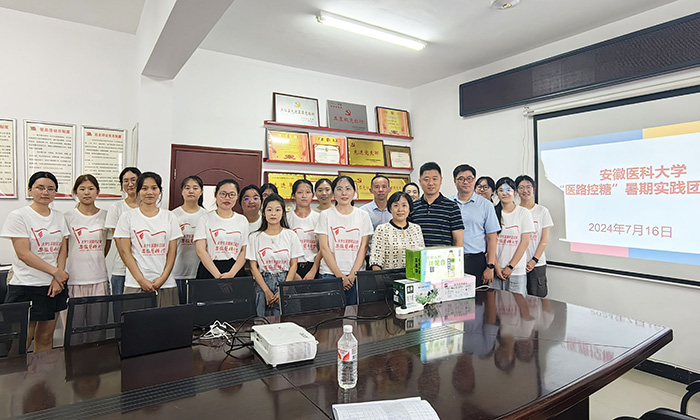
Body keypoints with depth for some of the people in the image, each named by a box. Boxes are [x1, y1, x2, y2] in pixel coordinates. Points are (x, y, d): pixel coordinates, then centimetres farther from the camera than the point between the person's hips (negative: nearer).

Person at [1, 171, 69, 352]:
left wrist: (58, 278, -4)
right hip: (26, 285, -4)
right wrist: (55, 271, -10)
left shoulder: (59, 217, 10)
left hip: (54, 285, 4)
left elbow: (62, 249, 8)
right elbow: (23, 254, -10)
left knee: (45, 338, 11)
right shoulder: (18, 216, -4)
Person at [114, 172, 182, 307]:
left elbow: (172, 251, 5)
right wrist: (141, 280, -8)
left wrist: (163, 278, -6)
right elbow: (125, 252, 0)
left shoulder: (169, 217, 9)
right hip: (136, 285, -1)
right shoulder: (127, 217, 5)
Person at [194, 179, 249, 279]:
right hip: (209, 272, -1)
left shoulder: (242, 220, 9)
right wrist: (218, 275, -13)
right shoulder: (206, 219, 4)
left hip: (236, 271, 1)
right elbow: (200, 251, -4)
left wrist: (231, 273, -10)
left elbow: (244, 251, 4)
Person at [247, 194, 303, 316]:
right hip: (262, 283, 0)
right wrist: (267, 291, -9)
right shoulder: (255, 237, 4)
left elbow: (293, 265, 2)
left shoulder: (291, 235, 4)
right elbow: (253, 267, 0)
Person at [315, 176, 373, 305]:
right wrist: (340, 275, -9)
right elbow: (324, 248, -3)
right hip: (330, 273, -1)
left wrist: (352, 274, -7)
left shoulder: (363, 215, 6)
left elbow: (363, 247, 3)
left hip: (356, 275, 2)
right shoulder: (326, 215, 2)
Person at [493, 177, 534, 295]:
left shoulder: (523, 213, 0)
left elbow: (525, 242, -4)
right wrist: (496, 266, -5)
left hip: (517, 271, -2)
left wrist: (511, 267, -8)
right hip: (496, 269, 2)